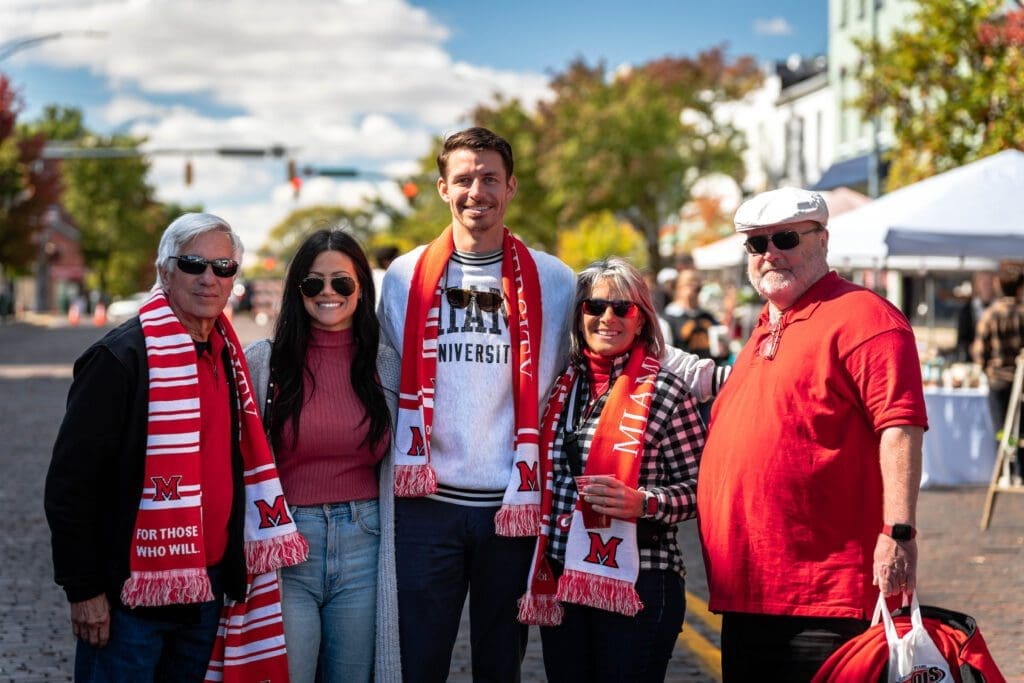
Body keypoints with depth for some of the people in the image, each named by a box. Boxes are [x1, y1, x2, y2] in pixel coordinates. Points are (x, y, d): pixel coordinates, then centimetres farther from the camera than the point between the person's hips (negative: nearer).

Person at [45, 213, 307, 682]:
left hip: (208, 588, 7)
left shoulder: (227, 358, 11)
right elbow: (70, 480, -14)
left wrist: (233, 571, 14)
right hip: (130, 592, -7)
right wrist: (83, 589, -15)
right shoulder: (122, 357, -12)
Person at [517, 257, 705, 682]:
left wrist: (644, 503, -22)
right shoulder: (562, 387, 9)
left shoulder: (664, 392, -6)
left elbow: (698, 487, -6)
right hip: (559, 580, 5)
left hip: (637, 583, -5)